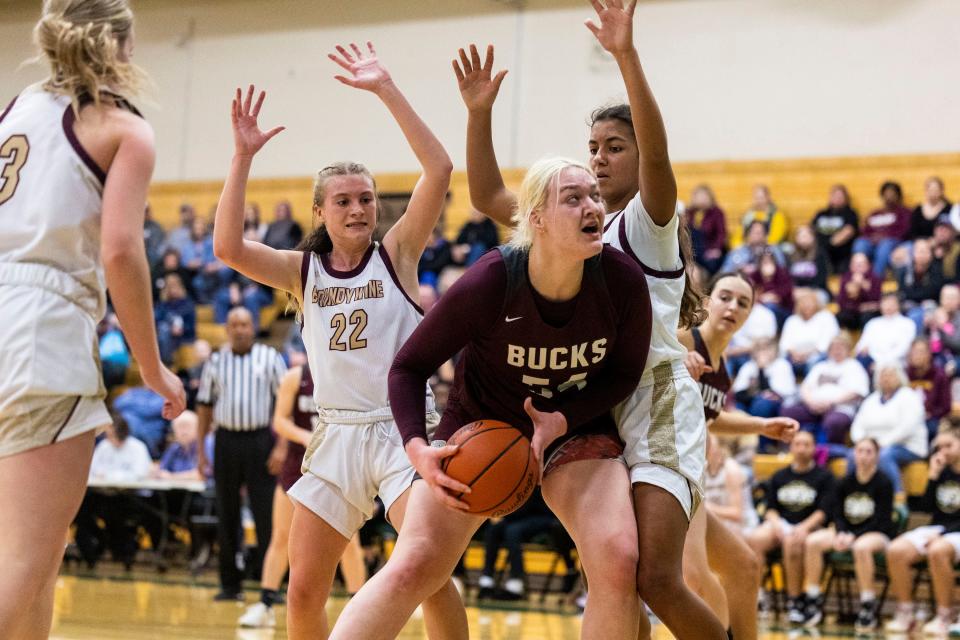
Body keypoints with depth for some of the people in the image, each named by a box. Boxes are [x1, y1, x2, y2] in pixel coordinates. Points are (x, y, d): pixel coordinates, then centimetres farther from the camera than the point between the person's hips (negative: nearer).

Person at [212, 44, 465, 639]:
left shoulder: (396, 254, 0)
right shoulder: (302, 270, 7)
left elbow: (440, 169, -13)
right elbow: (228, 247, -10)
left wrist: (387, 90, -17)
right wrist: (243, 156, -15)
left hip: (403, 427, -3)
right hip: (337, 435, 4)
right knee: (303, 591, 4)